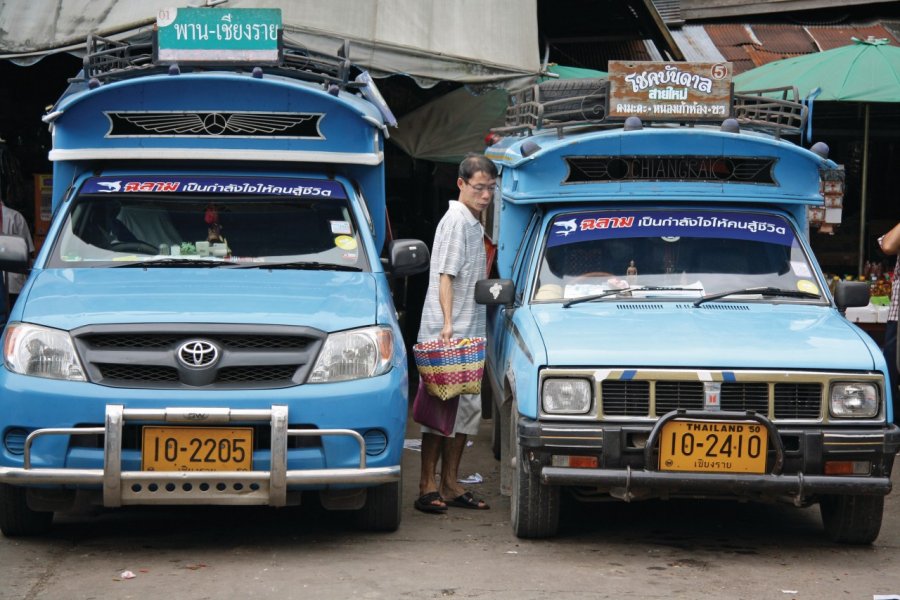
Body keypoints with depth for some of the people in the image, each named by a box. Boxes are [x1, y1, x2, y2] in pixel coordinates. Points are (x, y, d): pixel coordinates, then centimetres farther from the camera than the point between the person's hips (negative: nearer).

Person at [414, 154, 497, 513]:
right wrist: (448, 323, -25)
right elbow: (445, 276, -17)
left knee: (466, 407, 11)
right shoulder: (456, 220, -10)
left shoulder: (474, 224, 18)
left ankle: (450, 485, 17)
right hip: (445, 334, -10)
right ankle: (428, 487, -4)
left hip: (469, 334, 10)